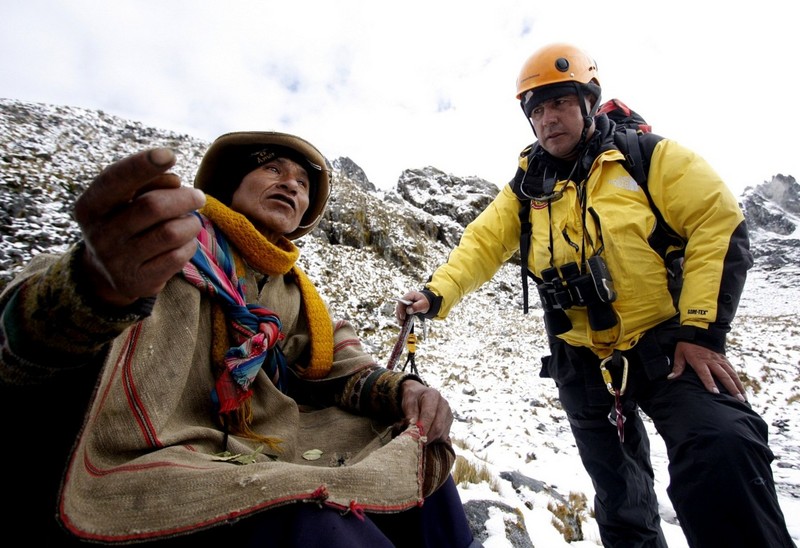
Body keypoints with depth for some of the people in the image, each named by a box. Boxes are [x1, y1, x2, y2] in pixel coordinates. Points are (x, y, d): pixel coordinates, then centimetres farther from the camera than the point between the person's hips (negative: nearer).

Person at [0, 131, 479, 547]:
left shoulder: (292, 290, 10)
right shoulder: (164, 235, -8)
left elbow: (338, 368, 12)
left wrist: (400, 389, -9)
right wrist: (103, 284, -46)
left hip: (249, 459, 7)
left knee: (416, 459, 0)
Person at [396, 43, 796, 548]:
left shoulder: (649, 156, -5)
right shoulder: (526, 188, 4)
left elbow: (720, 226, -8)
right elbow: (482, 244, -3)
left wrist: (703, 328, -14)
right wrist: (437, 294, -20)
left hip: (667, 345, -2)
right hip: (584, 362, 3)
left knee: (723, 453, -30)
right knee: (621, 503, 17)